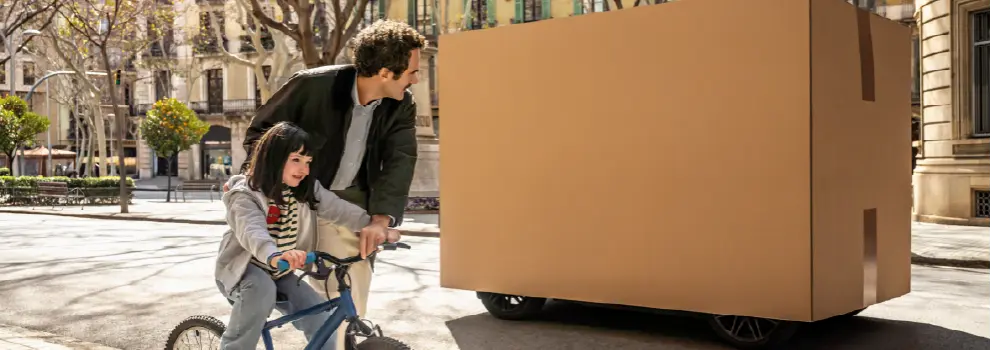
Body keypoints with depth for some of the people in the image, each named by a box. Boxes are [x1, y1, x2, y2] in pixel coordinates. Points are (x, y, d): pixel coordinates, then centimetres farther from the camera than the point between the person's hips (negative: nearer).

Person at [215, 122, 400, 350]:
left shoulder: (306, 191, -2)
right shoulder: (246, 195, -21)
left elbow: (338, 209, -11)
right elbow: (252, 231, -40)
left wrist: (373, 226, -28)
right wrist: (275, 256, -61)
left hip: (281, 274, 5)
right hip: (244, 269, -5)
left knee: (321, 320, -10)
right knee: (261, 289, -37)